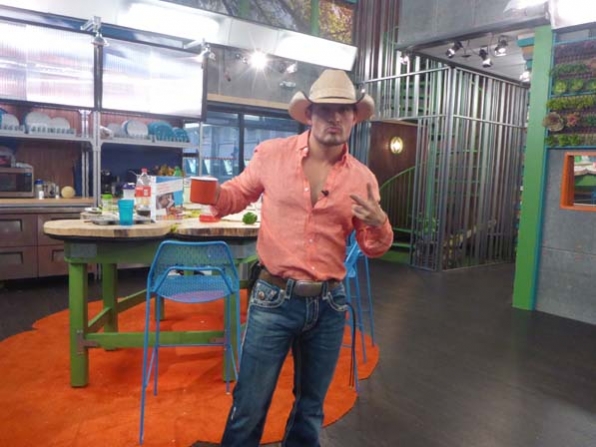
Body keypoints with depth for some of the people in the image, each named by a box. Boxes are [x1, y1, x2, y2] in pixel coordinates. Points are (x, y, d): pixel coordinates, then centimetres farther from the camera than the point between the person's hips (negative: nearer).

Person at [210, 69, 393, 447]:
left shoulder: (363, 178, 0)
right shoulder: (272, 153, -5)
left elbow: (373, 248, 5)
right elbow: (240, 194, 10)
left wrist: (379, 224, -17)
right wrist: (214, 195, -13)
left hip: (329, 304, 3)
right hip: (274, 299, -2)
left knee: (311, 406, 21)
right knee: (249, 406, 9)